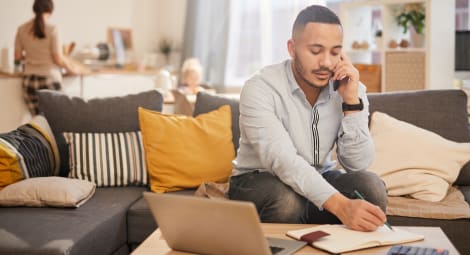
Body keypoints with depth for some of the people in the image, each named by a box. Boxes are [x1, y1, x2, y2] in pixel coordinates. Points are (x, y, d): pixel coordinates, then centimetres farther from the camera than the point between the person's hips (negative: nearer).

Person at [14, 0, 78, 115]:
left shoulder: (22, 29, 2)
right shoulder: (52, 29, -11)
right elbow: (58, 59, -10)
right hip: (49, 80, -4)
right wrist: (70, 68, 9)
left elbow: (17, 56, 8)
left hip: (29, 80, 4)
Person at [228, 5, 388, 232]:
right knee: (286, 200, -37)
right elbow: (283, 160, -36)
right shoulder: (260, 89, -22)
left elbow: (358, 164, -14)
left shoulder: (350, 88, -8)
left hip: (319, 180, 4)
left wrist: (351, 100, -26)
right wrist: (339, 205, -49)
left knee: (371, 186, -25)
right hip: (259, 179, -3)